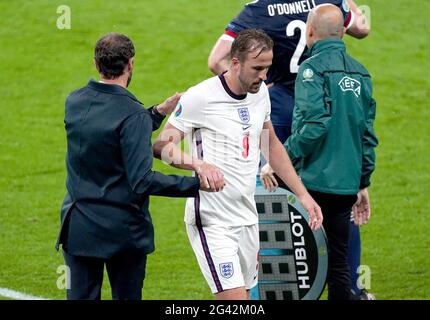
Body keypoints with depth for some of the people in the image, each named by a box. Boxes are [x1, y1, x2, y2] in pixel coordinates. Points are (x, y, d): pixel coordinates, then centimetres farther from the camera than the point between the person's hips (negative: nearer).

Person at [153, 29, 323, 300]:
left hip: (247, 215, 7)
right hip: (212, 222, -7)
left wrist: (303, 195, 20)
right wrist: (198, 164, -31)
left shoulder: (260, 92, 9)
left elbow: (271, 145, 23)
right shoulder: (200, 97, -14)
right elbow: (162, 145, -13)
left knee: (244, 294, 8)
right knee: (234, 297, -17)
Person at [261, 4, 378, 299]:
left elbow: (314, 125, -21)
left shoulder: (313, 68, -9)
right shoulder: (360, 73, 14)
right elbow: (368, 134, 17)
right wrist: (363, 183, 23)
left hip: (317, 183, -7)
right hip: (347, 184, 7)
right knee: (338, 262, 10)